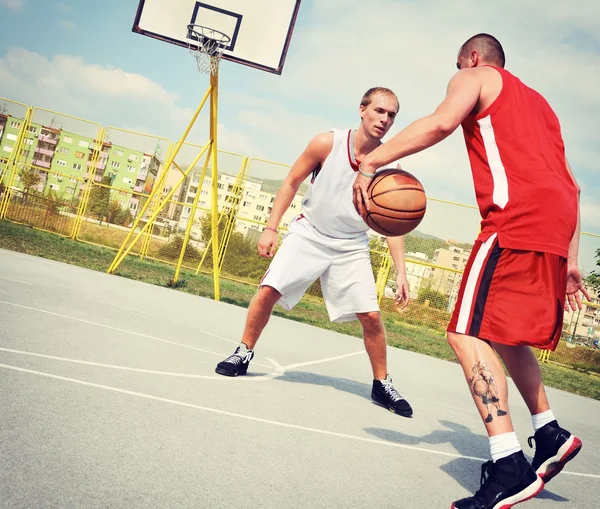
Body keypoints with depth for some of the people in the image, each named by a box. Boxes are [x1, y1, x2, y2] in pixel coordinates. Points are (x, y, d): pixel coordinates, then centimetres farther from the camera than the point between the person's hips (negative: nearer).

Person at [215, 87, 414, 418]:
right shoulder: (327, 143, -15)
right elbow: (291, 183, -3)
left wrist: (401, 272, -16)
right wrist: (271, 228, -7)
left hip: (351, 247, 1)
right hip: (309, 233, 0)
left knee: (371, 316, -7)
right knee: (268, 289, -11)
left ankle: (382, 385, 13)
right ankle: (244, 353, 12)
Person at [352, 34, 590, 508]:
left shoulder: (475, 76, 13)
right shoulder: (538, 101, 34)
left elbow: (442, 122, -12)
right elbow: (571, 185, 27)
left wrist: (371, 162, -12)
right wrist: (570, 260, 26)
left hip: (517, 218, -8)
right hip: (557, 223, 9)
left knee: (470, 334, -12)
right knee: (505, 335, 21)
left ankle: (509, 468, -20)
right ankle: (550, 434, 24)